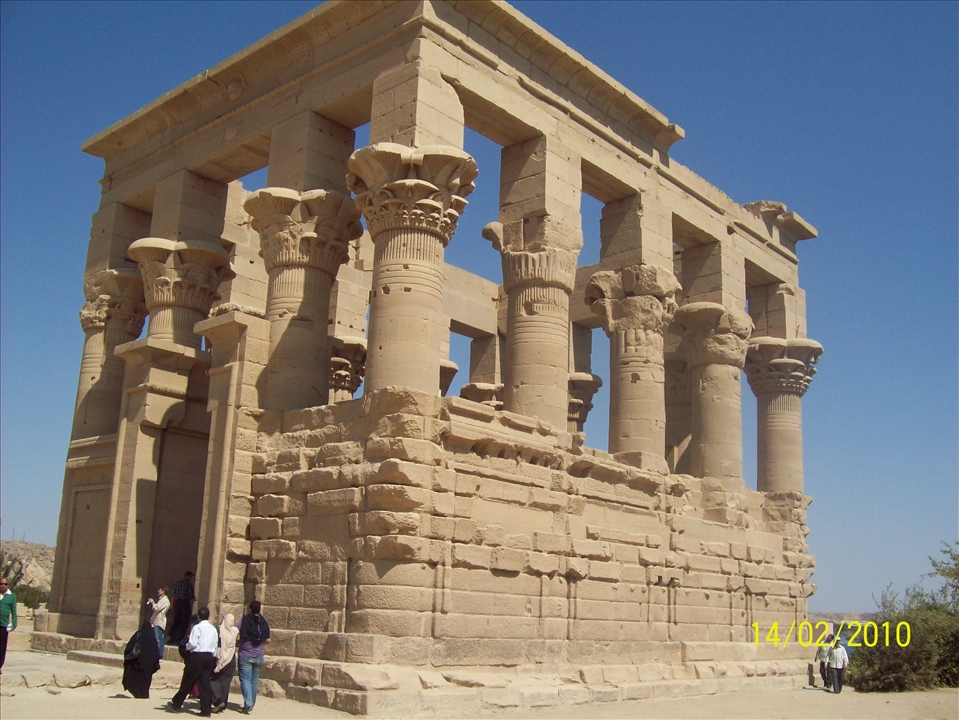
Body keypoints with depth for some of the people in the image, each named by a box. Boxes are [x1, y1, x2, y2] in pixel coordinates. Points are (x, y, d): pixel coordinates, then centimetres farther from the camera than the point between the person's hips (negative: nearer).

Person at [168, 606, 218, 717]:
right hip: (209, 657, 5)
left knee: (188, 682, 6)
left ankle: (176, 704, 19)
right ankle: (206, 710, 2)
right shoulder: (213, 629, 10)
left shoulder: (197, 628, -8)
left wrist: (187, 646, 7)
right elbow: (215, 645, 10)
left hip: (197, 656, -5)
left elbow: (192, 644, -12)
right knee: (205, 683, 5)